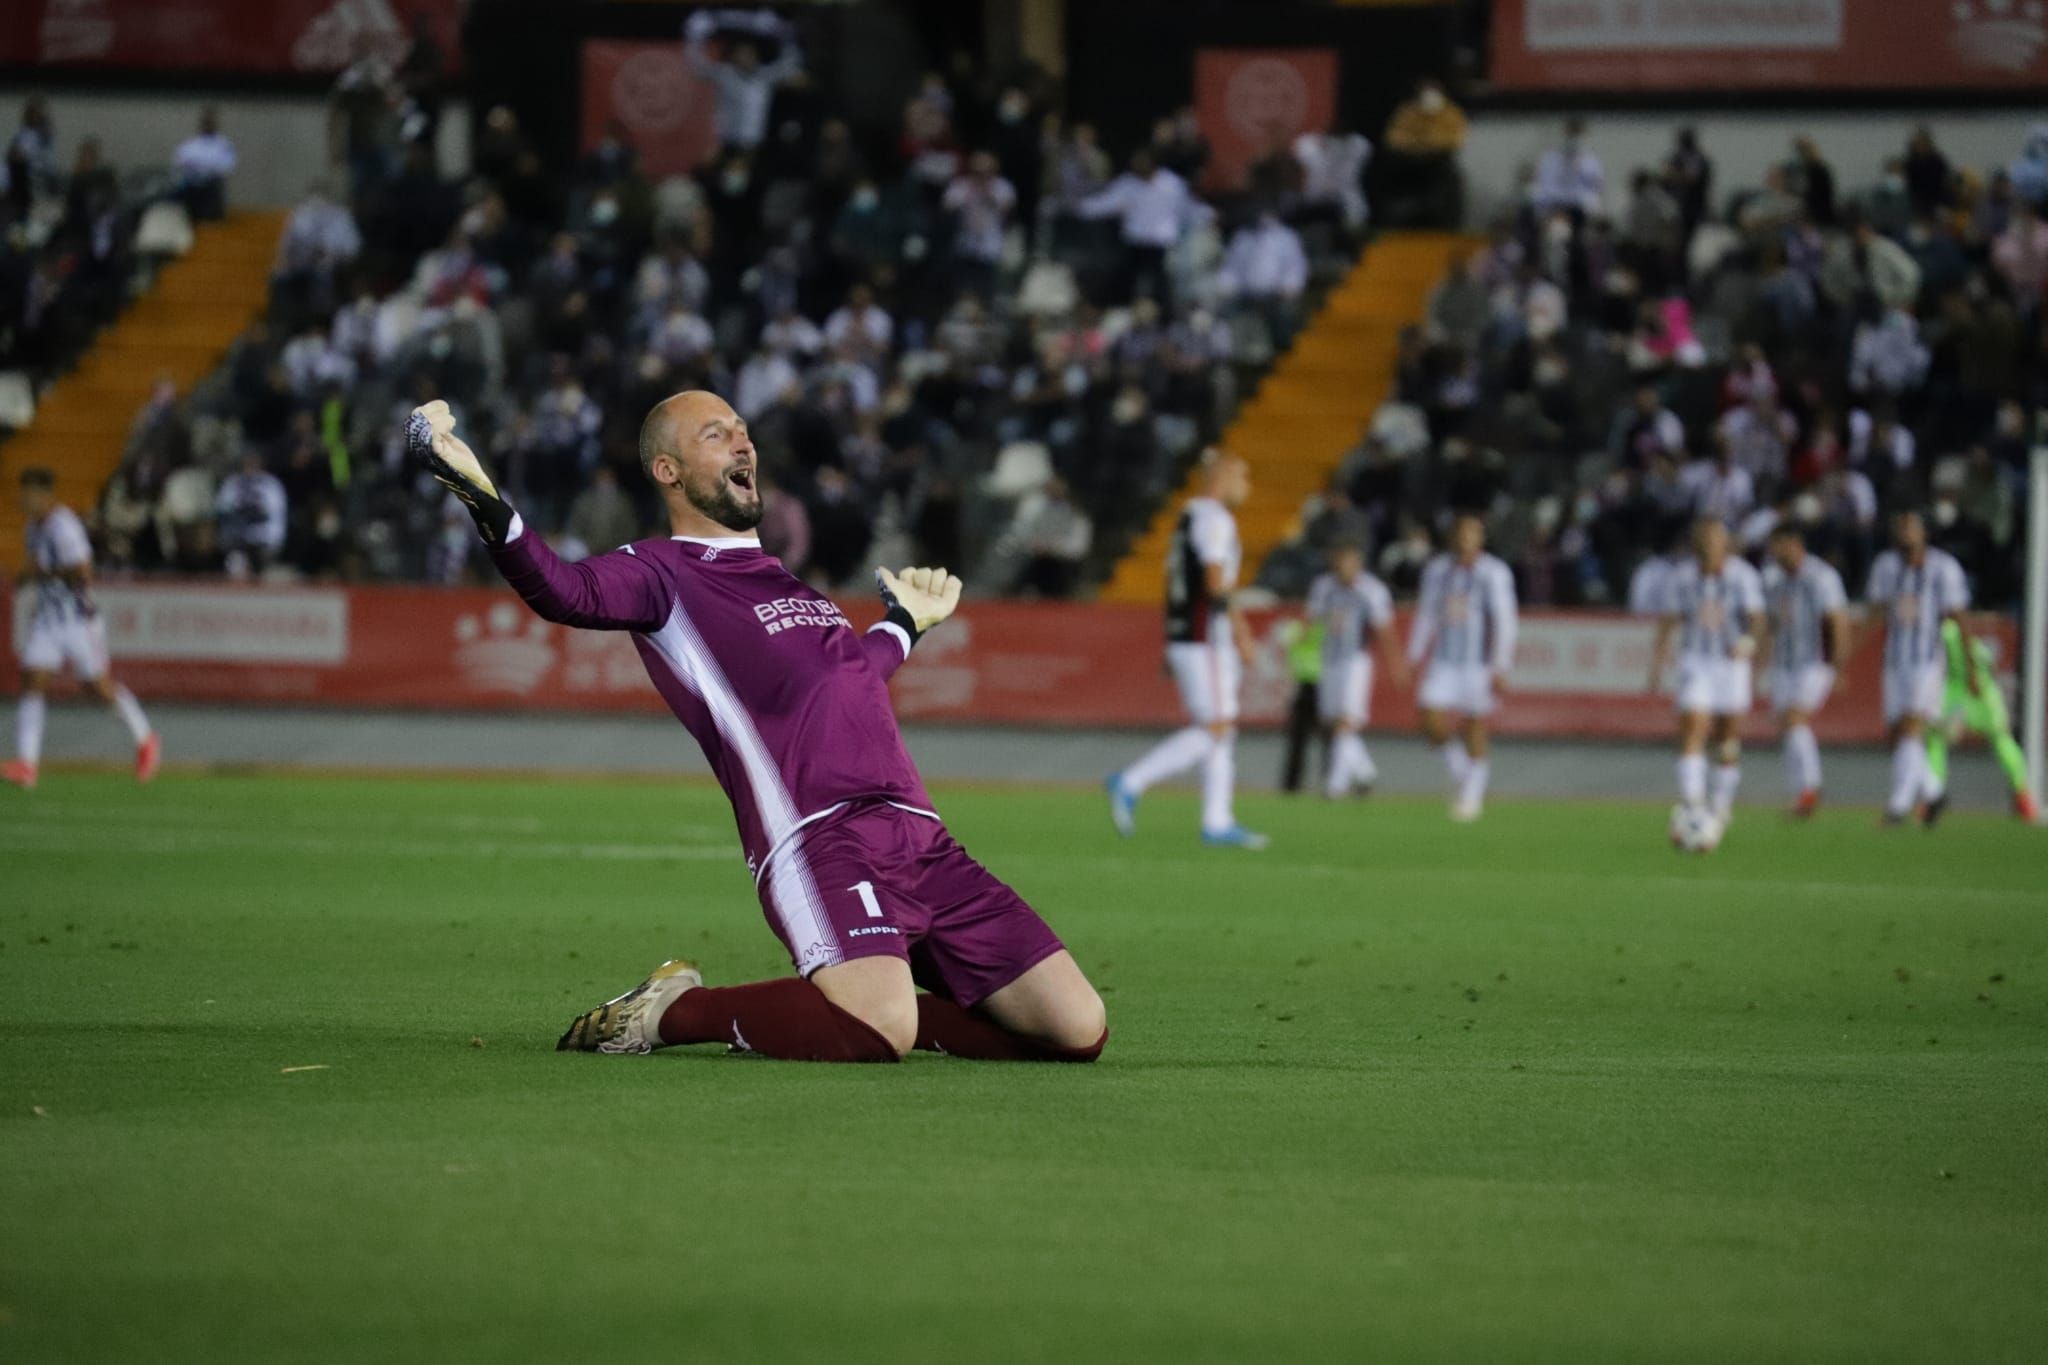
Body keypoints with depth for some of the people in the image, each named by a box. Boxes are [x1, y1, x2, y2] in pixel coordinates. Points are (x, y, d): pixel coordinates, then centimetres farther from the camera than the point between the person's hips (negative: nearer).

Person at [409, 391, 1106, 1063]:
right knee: (881, 1033, -32)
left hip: (923, 843, 7)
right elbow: (565, 591, -18)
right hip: (822, 843, -7)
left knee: (1078, 1028, -3)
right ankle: (679, 1009, -7)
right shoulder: (664, 573, 4)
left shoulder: (787, 577, 27)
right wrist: (482, 498, -33)